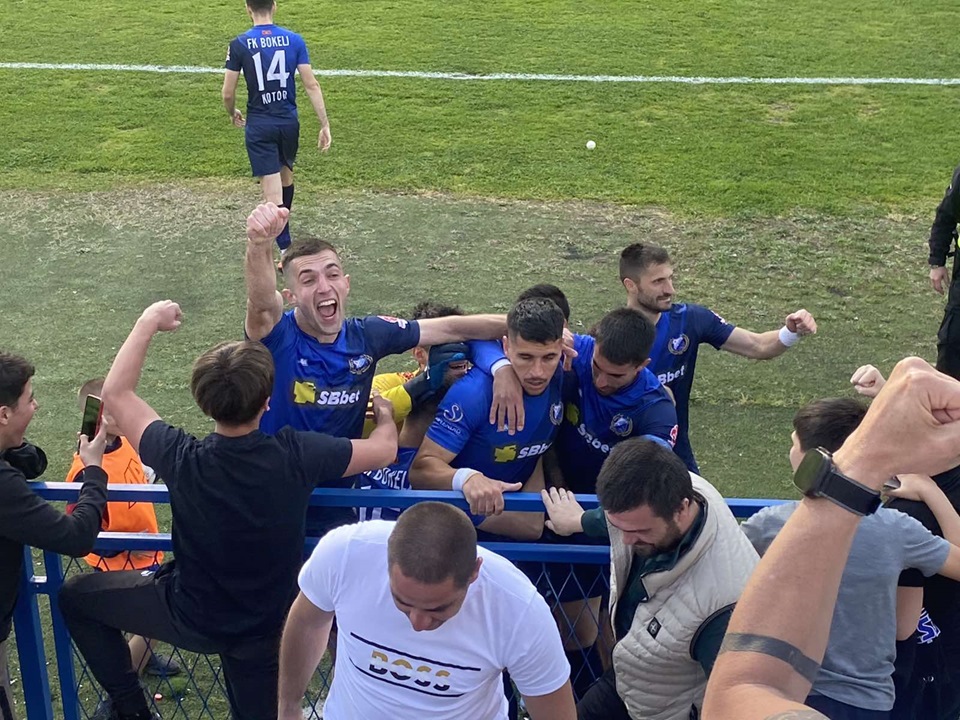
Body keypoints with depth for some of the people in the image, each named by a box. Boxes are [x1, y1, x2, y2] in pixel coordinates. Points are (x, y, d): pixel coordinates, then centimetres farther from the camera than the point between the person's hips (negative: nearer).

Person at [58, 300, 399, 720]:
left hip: (192, 617, -2)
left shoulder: (182, 460, -27)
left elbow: (115, 392, -10)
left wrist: (149, 322, 0)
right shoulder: (295, 456, -25)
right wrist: (385, 415, 14)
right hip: (267, 625, 2)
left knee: (75, 596, 16)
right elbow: (385, 449, -8)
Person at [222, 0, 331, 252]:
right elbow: (311, 85, -5)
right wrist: (325, 125, -1)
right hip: (289, 122, 3)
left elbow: (228, 93, -6)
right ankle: (281, 228, 46)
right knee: (286, 175, 26)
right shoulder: (294, 40, -3)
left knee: (272, 191, -4)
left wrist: (233, 114, 16)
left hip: (259, 125, -3)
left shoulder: (239, 44, -8)